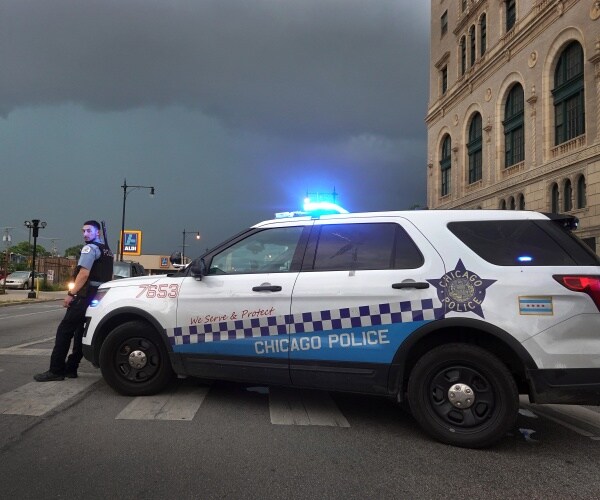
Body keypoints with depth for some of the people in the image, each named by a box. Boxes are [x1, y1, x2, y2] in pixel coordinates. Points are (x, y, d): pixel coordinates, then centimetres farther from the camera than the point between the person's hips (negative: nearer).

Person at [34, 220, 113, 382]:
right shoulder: (107, 250, 19)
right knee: (82, 332, 12)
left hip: (86, 296, -9)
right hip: (99, 297, 9)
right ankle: (70, 368, 15)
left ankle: (56, 370, -6)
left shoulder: (90, 248, -9)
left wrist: (71, 294, -20)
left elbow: (84, 273, -20)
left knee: (64, 331, -6)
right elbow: (108, 276, 24)